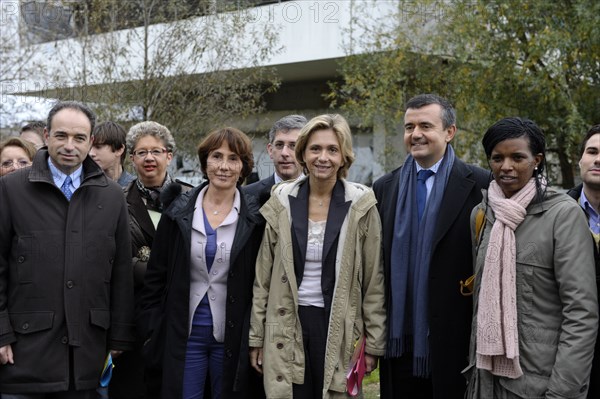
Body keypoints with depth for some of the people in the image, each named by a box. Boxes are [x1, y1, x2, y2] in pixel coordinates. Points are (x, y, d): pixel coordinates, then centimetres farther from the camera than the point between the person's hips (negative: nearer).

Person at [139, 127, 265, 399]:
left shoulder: (255, 219, -2)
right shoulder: (179, 212, 1)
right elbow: (156, 274, 5)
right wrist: (152, 327, 1)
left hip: (233, 337, 0)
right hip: (183, 334, 1)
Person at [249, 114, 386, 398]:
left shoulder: (361, 206, -3)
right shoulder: (281, 202, 1)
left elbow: (374, 281, 0)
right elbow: (262, 277, 5)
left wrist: (374, 342, 0)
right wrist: (256, 336, 5)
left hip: (337, 328, -1)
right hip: (287, 326, 1)